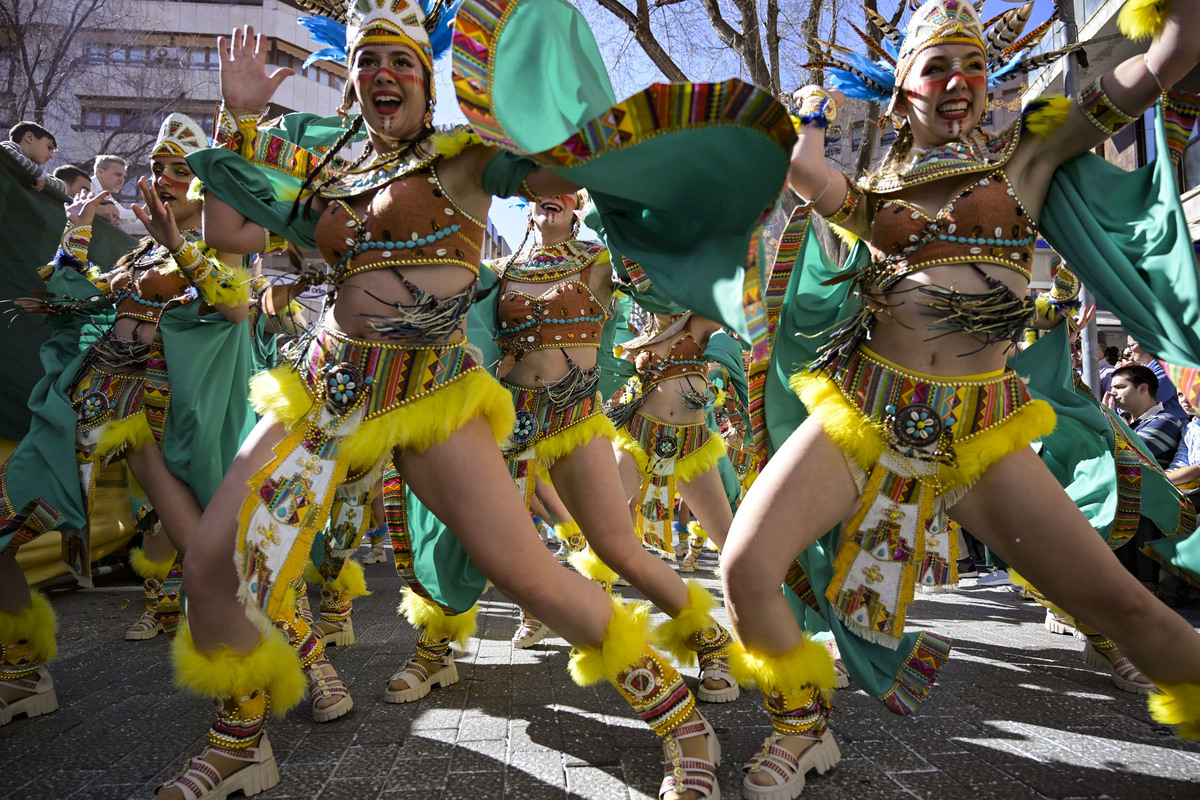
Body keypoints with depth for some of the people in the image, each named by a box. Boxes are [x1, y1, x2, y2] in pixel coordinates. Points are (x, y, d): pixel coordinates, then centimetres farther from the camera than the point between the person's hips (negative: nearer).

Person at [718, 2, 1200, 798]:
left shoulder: (1028, 151, 10)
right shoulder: (874, 191, 12)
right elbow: (800, 170, -9)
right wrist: (816, 111, 10)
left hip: (978, 426, 0)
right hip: (861, 410, 0)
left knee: (1118, 600, -1)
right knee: (746, 567, -15)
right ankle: (804, 728, 10)